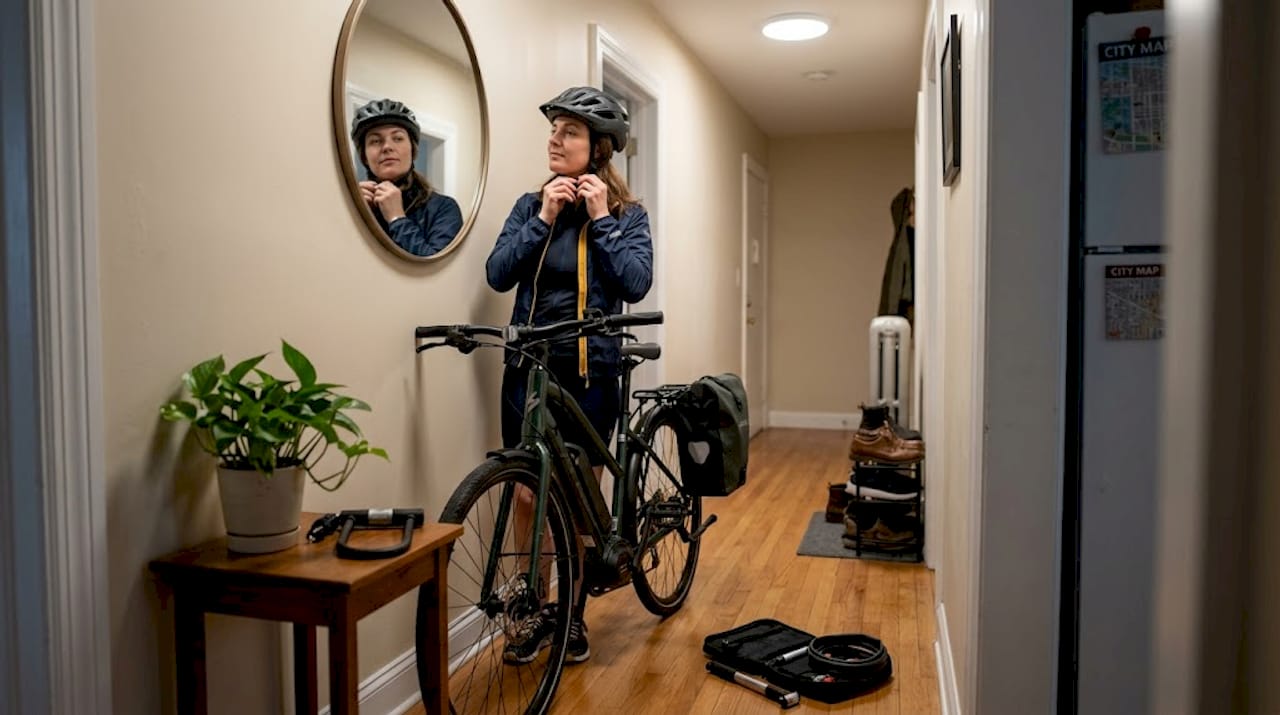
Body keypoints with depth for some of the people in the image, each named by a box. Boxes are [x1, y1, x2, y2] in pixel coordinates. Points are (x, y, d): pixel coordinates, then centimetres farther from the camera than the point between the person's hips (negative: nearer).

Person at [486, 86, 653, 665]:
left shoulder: (627, 213, 2)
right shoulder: (530, 205, 7)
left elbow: (636, 283, -12)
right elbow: (498, 275, -5)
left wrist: (601, 219, -12)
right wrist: (544, 219, -11)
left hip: (591, 370, -2)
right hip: (528, 366, 2)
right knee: (527, 494, 5)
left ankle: (574, 613, 26)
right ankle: (536, 612, 23)